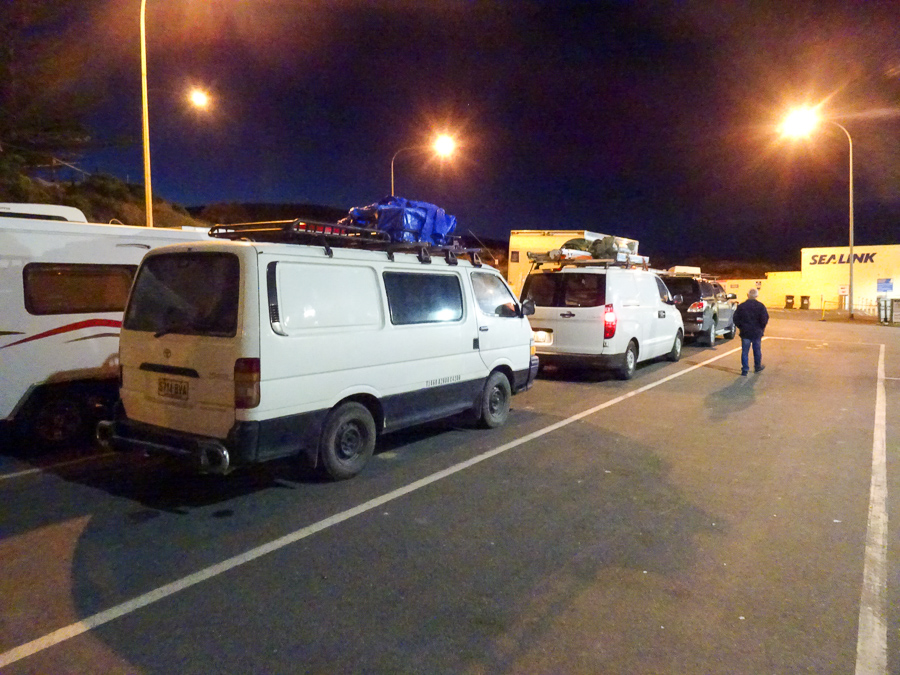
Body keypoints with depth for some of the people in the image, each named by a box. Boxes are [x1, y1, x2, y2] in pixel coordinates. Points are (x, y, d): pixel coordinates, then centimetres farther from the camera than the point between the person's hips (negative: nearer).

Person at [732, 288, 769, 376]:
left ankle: (745, 370, 1)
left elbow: (736, 319, -2)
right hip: (757, 332, 1)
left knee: (745, 351, 3)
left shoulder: (741, 306, -3)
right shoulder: (761, 306, -5)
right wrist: (761, 328, 8)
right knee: (757, 350, 16)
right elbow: (764, 319, -7)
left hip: (745, 332, 0)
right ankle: (757, 367, 30)